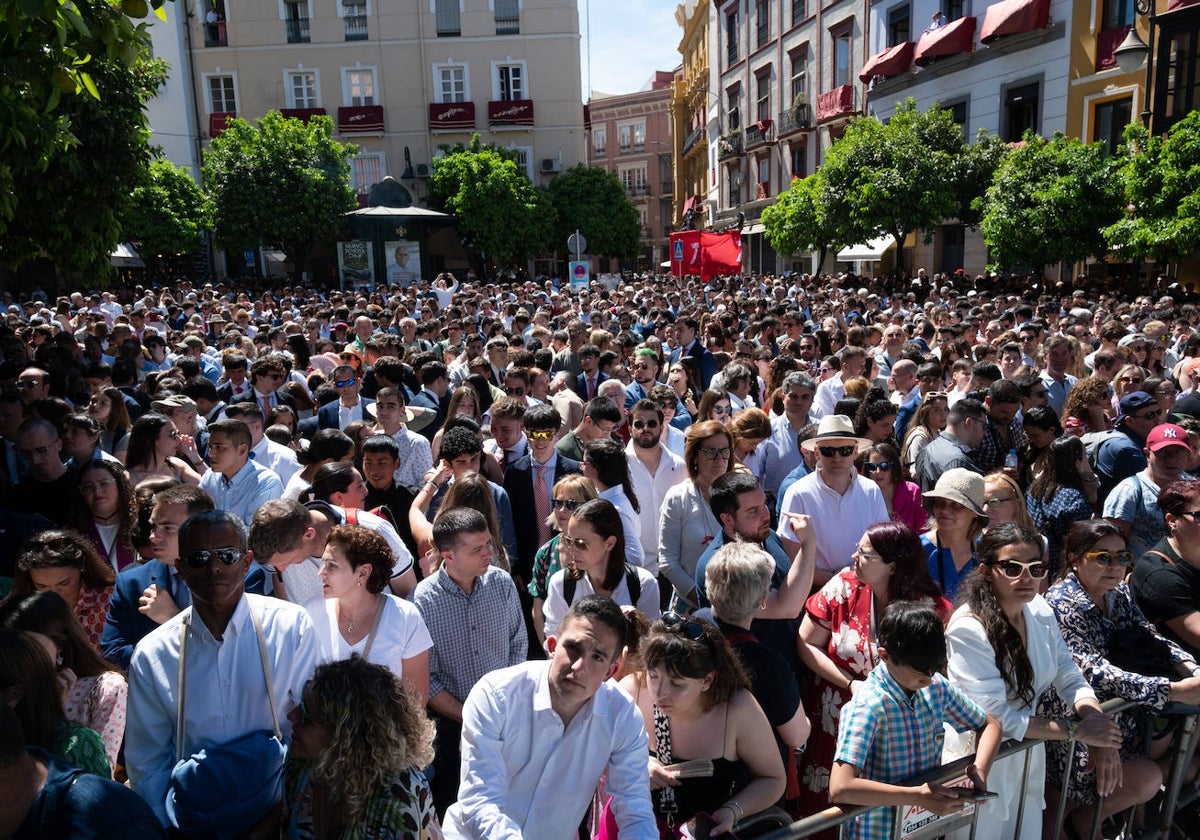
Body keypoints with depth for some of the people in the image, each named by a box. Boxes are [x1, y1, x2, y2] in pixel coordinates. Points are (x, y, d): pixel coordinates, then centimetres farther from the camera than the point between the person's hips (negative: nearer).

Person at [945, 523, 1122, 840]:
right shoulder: (968, 629, -26)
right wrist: (1076, 730, -19)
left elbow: (1070, 678, 2)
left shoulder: (1040, 610, -5)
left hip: (1028, 755, 6)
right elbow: (995, 717, -25)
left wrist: (1101, 732, -15)